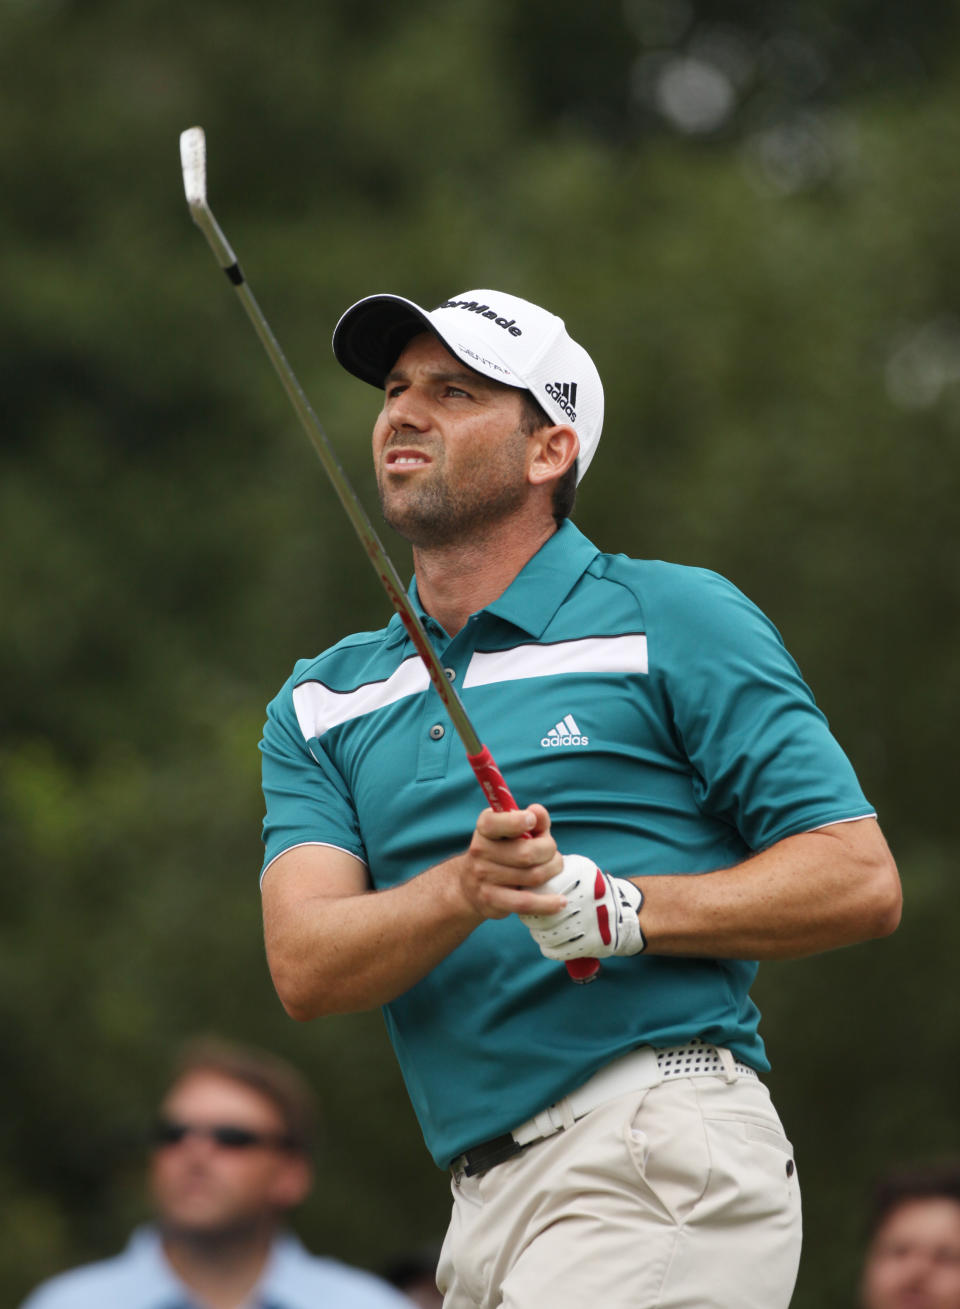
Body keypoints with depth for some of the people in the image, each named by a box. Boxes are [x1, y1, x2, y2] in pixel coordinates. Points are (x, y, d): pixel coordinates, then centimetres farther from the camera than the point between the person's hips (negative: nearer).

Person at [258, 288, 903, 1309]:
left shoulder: (675, 621, 4)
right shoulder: (321, 705, 18)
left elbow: (861, 879, -2)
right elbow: (306, 969, 2)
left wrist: (623, 909, -15)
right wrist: (466, 890, -18)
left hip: (661, 1158, -6)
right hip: (487, 1213, 6)